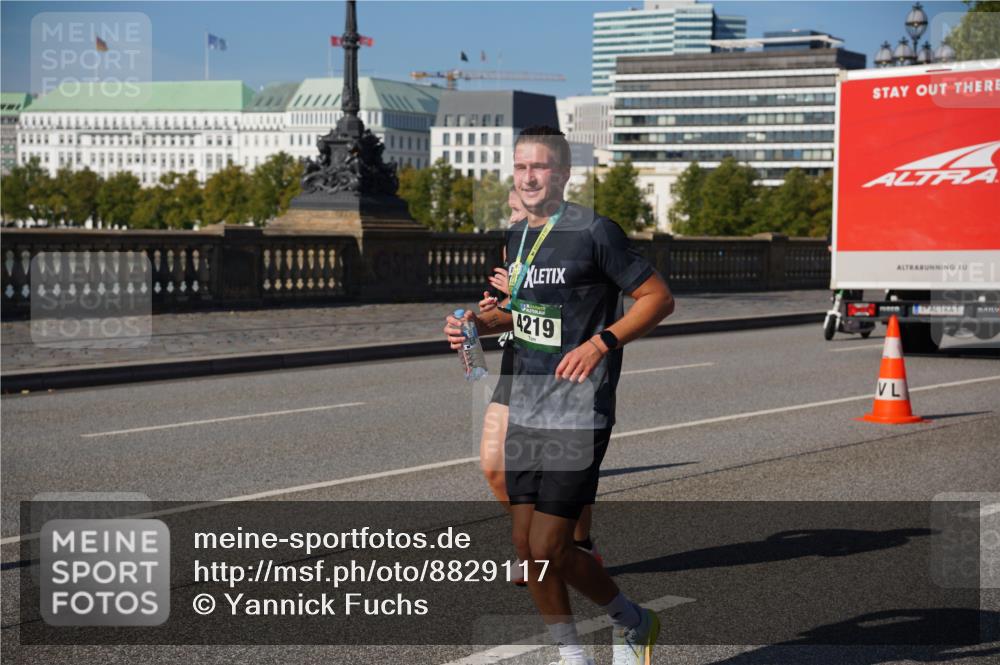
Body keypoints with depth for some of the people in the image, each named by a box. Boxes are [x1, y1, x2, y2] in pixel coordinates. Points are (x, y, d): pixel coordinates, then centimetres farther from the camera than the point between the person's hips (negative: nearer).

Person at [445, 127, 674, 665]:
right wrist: (480, 323, 9)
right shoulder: (517, 236, 12)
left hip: (579, 416, -7)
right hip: (525, 412, 8)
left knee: (549, 548, -9)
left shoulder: (593, 231, -11)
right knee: (526, 545, 8)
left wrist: (601, 343, -20)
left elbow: (659, 298, -9)